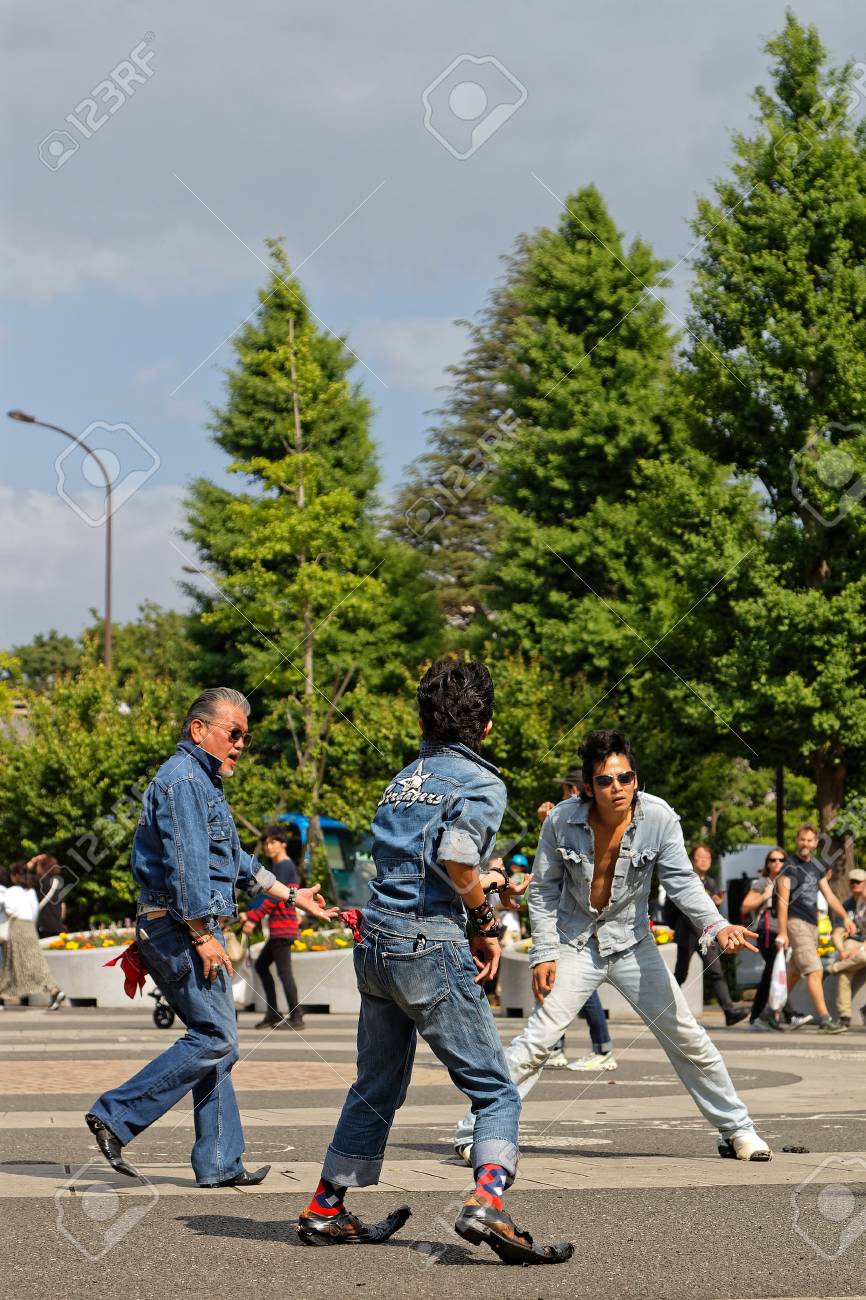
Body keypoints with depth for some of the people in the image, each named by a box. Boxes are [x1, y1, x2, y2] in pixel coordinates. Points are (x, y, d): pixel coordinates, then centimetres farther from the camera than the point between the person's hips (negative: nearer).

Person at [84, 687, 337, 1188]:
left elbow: (237, 861, 32)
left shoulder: (203, 782, 23)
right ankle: (116, 1117, -13)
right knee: (215, 1039, -13)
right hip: (181, 927, -11)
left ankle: (220, 1164, 10)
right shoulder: (183, 779, -12)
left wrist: (293, 895, 34)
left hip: (190, 931, 11)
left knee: (215, 1041, 9)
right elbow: (186, 863, -20)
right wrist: (203, 935, -22)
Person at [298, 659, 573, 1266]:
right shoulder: (480, 782, -4)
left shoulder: (406, 777, 18)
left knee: (376, 1088, 20)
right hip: (430, 946, -7)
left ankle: (325, 1211, 26)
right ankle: (486, 1204, -24)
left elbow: (389, 854, 14)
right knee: (496, 1091, -4)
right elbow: (455, 856, -20)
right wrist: (488, 924, -6)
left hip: (375, 941, 7)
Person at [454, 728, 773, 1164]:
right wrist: (545, 953, -10)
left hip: (633, 942, 2)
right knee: (538, 1038, -13)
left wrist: (716, 926, -31)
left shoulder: (660, 818, -17)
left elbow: (682, 881, -15)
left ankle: (736, 1130, 19)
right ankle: (477, 1131, -4)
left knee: (687, 1038, 5)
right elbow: (543, 889, -5)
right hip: (576, 943, -2)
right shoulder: (562, 821, -17)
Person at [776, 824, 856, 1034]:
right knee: (815, 971, -15)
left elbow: (829, 895, 17)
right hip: (796, 923, -8)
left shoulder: (816, 867, 15)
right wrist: (782, 932, -17)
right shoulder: (789, 868, -6)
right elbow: (782, 900, -11)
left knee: (795, 973, 12)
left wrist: (845, 917, 6)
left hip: (812, 924, 8)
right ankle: (824, 1019, -19)